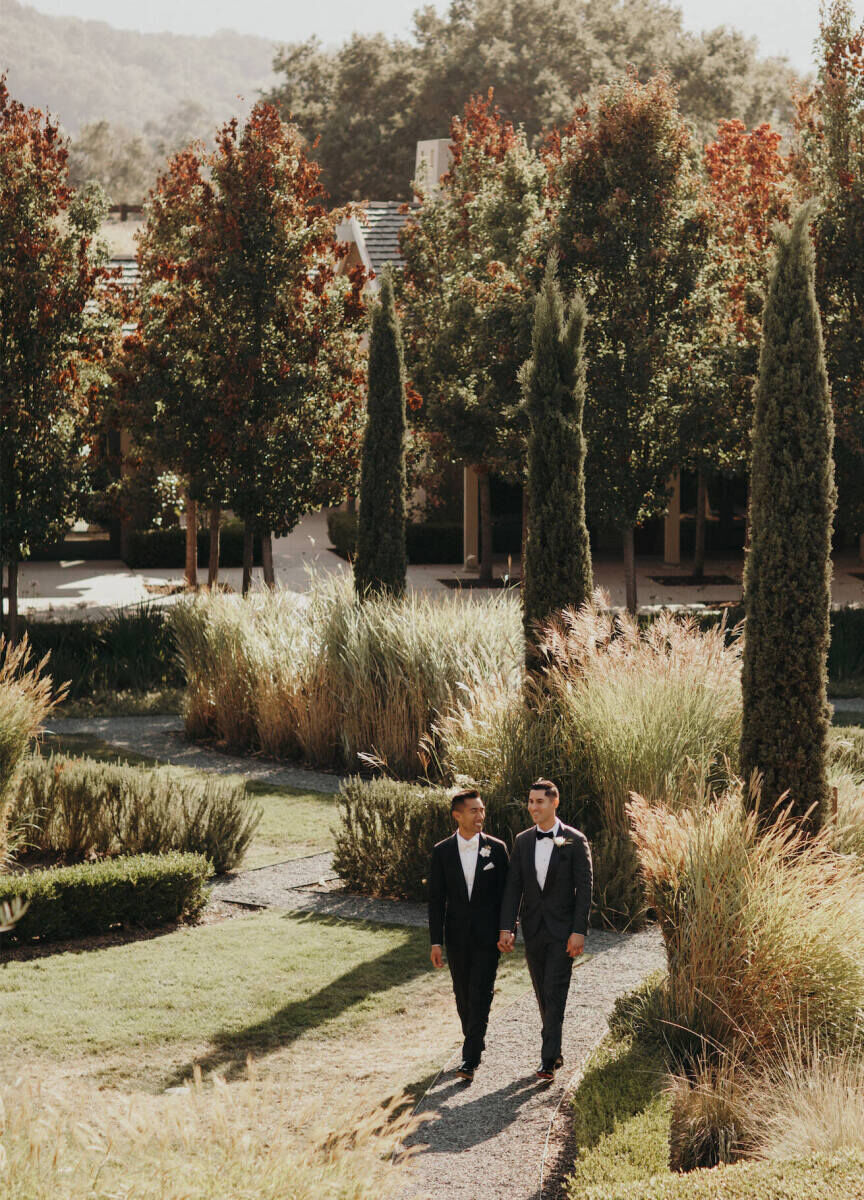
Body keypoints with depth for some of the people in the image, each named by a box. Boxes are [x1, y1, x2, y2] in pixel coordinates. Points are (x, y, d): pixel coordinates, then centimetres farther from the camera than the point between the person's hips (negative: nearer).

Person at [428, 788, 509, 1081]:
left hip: (486, 936, -2)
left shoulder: (496, 849, -1)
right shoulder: (442, 852, 0)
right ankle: (475, 1043, 32)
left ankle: (470, 1060, -9)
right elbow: (436, 899, 2)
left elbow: (505, 893, 3)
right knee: (463, 997, 12)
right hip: (457, 936, 2)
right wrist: (436, 942, -2)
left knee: (480, 997, -8)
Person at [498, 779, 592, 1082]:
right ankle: (555, 1052, 25)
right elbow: (513, 886, 4)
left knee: (555, 994, -9)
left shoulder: (575, 841, -7)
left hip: (562, 930, -5)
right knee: (543, 996, 13)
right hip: (533, 930, 5)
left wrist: (579, 931, -14)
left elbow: (584, 888, -8)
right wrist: (507, 928, -5)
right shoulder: (522, 841, 6)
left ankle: (548, 1060, -8)